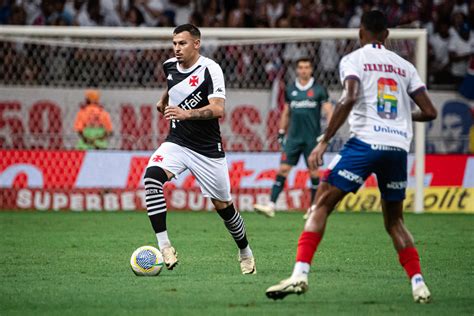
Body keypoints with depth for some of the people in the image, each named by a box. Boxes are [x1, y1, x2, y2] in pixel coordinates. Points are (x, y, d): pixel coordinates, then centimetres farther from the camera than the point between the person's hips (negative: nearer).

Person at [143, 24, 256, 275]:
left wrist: (186, 113, -40)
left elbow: (218, 109, -28)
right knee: (152, 176, -26)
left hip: (207, 148, -4)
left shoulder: (210, 69, -16)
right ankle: (164, 246, -26)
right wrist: (164, 100, 37)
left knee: (223, 205, 5)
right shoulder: (170, 66, 3)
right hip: (177, 143, 4)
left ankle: (245, 252, 33)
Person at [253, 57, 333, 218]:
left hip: (312, 137, -2)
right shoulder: (290, 90, 10)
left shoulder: (319, 90, 0)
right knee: (283, 169, -6)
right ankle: (271, 206, -10)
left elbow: (328, 111, -2)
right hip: (294, 137, 2)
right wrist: (281, 133, 16)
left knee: (313, 172, 2)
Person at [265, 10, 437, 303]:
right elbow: (430, 112, 12)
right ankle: (418, 284, 5)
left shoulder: (353, 59, 5)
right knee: (394, 221, 18)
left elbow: (350, 98, -14)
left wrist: (324, 142, -14)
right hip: (399, 146, 4)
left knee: (321, 205, -1)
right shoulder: (405, 66, 18)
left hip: (365, 141, -4)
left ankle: (300, 273, -16)